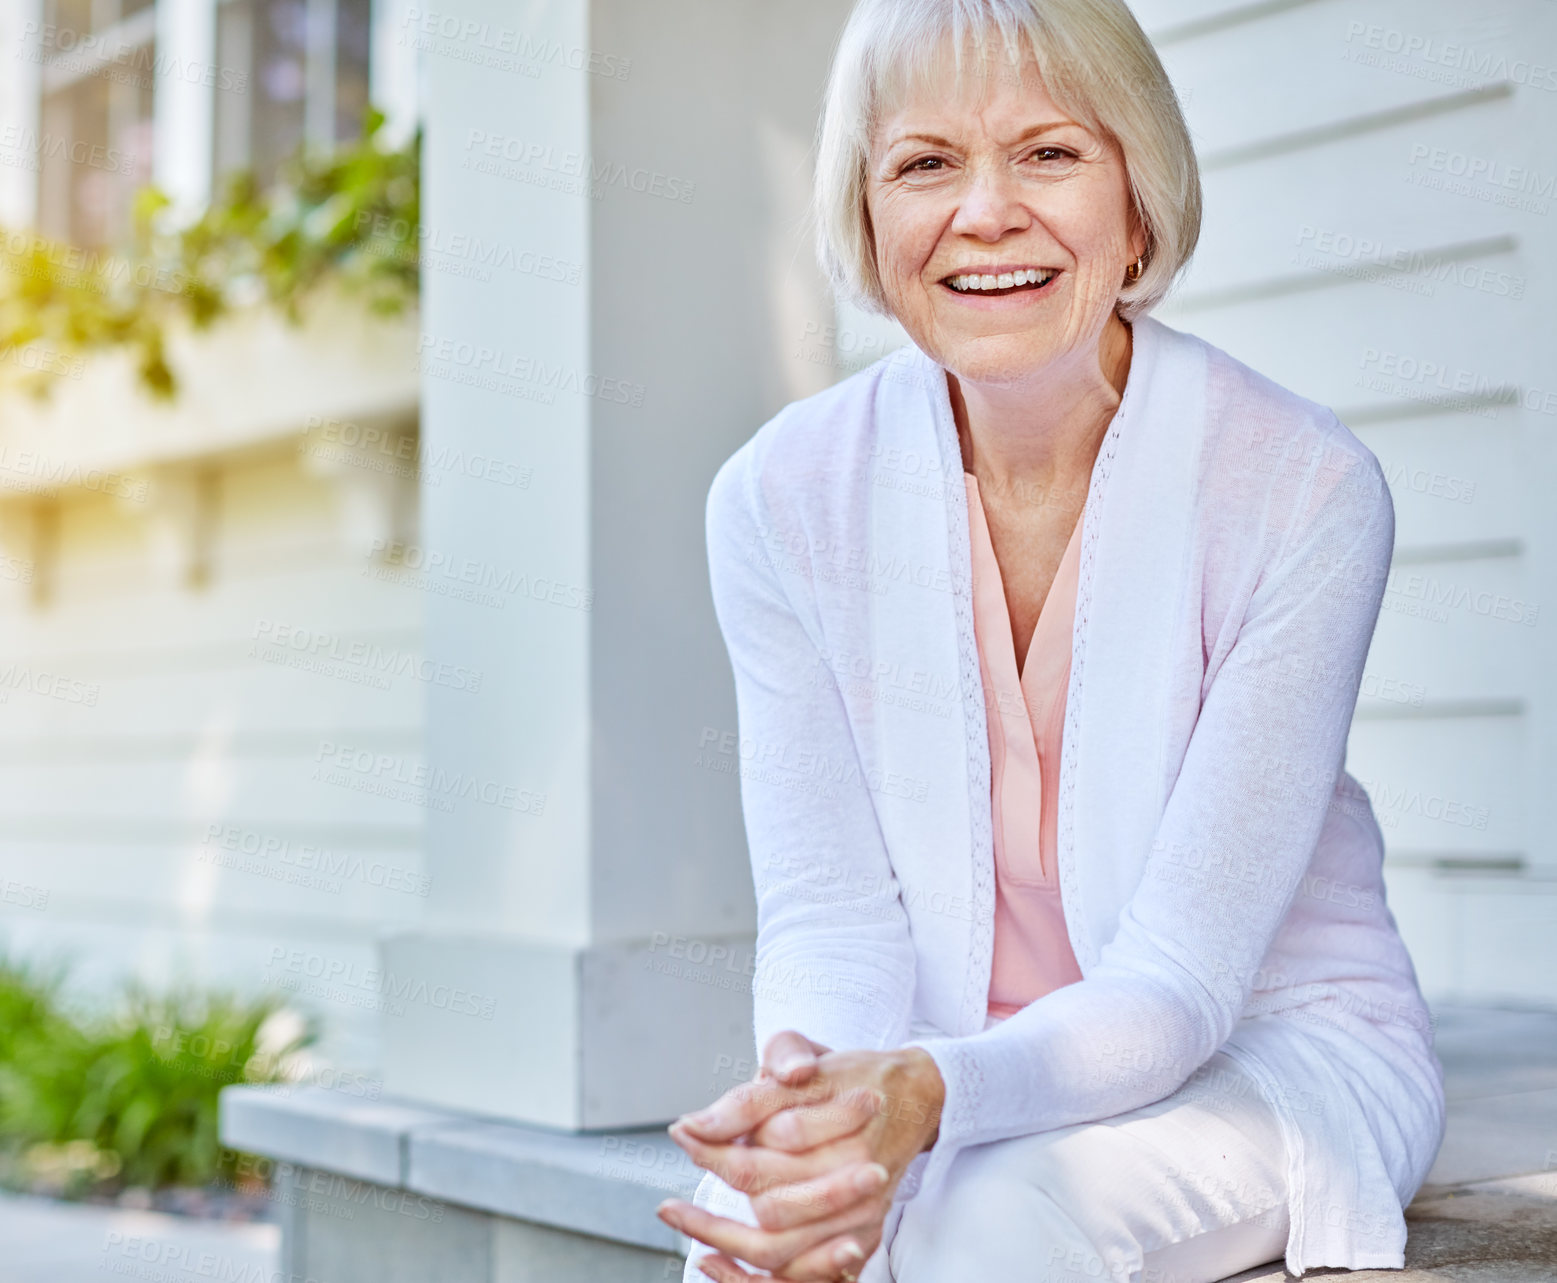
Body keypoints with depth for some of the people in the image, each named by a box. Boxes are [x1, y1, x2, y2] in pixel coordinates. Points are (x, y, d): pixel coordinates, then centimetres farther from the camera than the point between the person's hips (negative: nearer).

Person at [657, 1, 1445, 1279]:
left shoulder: (1302, 489, -18)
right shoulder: (784, 498, -8)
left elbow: (1179, 978, -19)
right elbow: (830, 910, -8)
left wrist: (930, 1097, -38)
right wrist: (817, 1086, -31)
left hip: (1275, 1052, -1)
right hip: (954, 1075, 2)